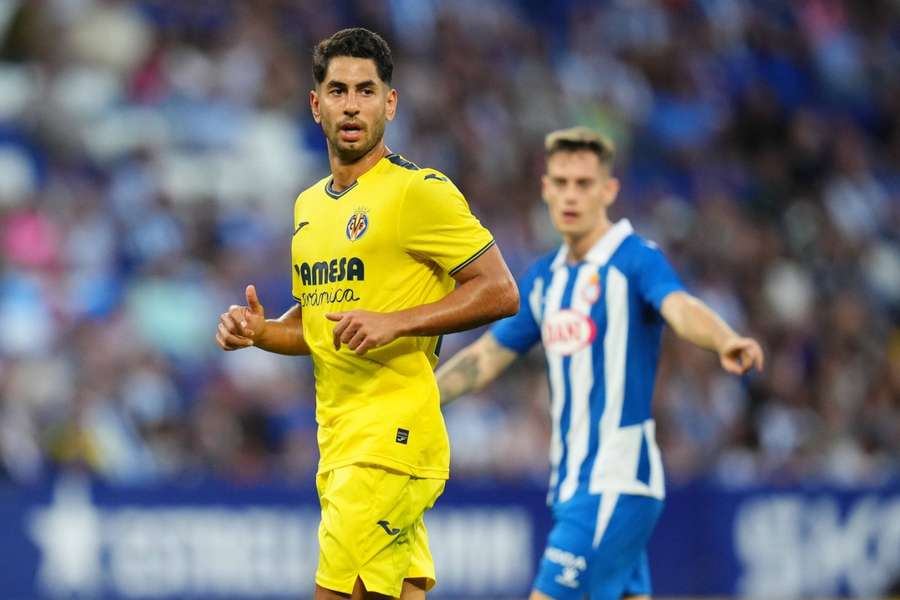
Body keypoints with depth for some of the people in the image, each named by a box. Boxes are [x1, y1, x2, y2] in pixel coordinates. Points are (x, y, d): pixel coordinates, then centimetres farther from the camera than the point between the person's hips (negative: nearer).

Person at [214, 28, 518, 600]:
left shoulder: (418, 191, -7)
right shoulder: (310, 204, 18)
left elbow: (500, 291, -10)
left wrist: (394, 323, -19)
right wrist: (258, 331, 8)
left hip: (393, 435, -8)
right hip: (336, 442, 8)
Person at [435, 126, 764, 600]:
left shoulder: (636, 260, -11)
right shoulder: (544, 277, 12)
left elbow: (681, 308, -31)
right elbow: (486, 357, 22)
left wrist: (725, 341, -52)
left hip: (616, 483, -8)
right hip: (571, 485, 8)